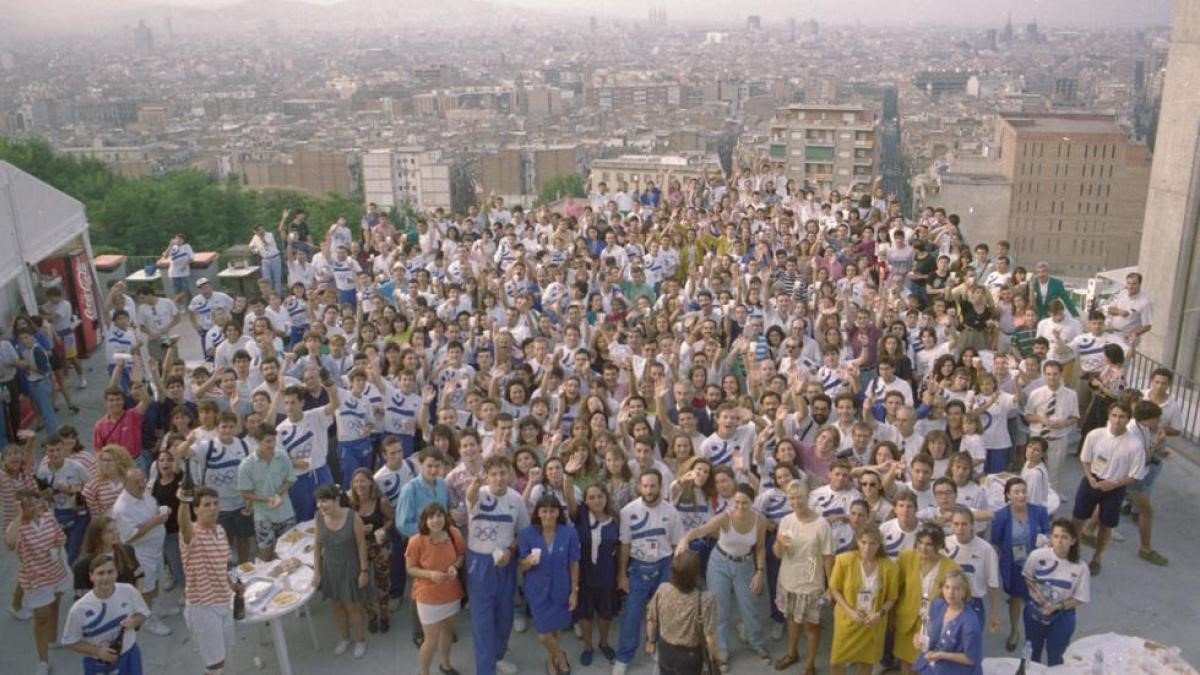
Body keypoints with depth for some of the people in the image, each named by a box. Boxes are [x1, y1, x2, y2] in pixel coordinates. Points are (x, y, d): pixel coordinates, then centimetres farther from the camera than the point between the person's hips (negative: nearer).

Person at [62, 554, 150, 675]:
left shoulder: (129, 591, -19)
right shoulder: (80, 609, -25)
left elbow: (142, 613, -1)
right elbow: (70, 642, -12)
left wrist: (134, 621, -23)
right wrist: (97, 651, -23)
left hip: (128, 656, 2)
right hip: (98, 664, -2)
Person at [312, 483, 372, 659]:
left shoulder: (353, 517, -25)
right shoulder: (319, 517, -13)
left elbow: (361, 545, -16)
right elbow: (318, 545, -1)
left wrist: (364, 571, -13)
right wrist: (316, 571, 1)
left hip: (350, 568, -4)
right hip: (330, 568, 4)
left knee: (353, 606, 12)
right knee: (337, 605, 20)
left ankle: (360, 640, 35)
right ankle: (344, 638, 44)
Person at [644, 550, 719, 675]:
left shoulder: (662, 590, -20)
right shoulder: (705, 600, -32)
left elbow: (651, 620, -6)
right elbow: (710, 637, -25)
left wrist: (651, 641, 13)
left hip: (665, 649, 3)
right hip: (689, 654, -3)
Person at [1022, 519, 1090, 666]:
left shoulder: (1080, 568, -23)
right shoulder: (1037, 556, -21)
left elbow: (1079, 599, -11)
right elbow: (1027, 577, -2)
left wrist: (1057, 606, -24)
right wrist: (1036, 591, -20)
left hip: (1061, 618, -1)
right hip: (1035, 612, 1)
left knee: (1055, 659, 19)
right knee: (1032, 654, 24)